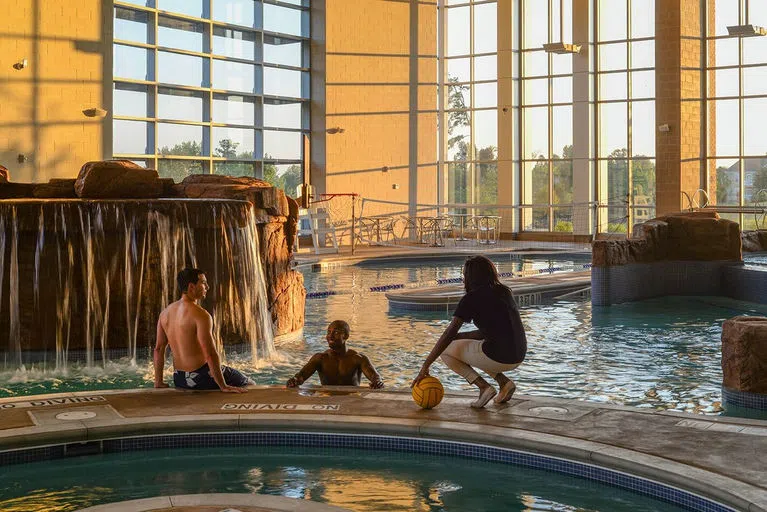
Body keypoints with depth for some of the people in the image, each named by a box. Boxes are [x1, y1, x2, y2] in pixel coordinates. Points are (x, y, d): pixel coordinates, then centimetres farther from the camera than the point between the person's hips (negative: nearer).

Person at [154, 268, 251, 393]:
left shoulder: (165, 313, 4)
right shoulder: (201, 315, -20)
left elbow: (158, 349, 8)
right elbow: (210, 354, -25)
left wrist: (158, 382, 14)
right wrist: (223, 386, -22)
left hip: (179, 380, 8)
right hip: (201, 378, -8)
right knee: (250, 384, 10)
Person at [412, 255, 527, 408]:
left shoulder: (472, 298, -5)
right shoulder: (504, 292, 16)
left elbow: (448, 334, -9)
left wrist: (425, 366, -6)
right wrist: (458, 336, 19)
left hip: (497, 358, -7)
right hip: (518, 358, 7)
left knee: (445, 351, 13)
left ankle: (484, 387, -1)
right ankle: (504, 382, 13)